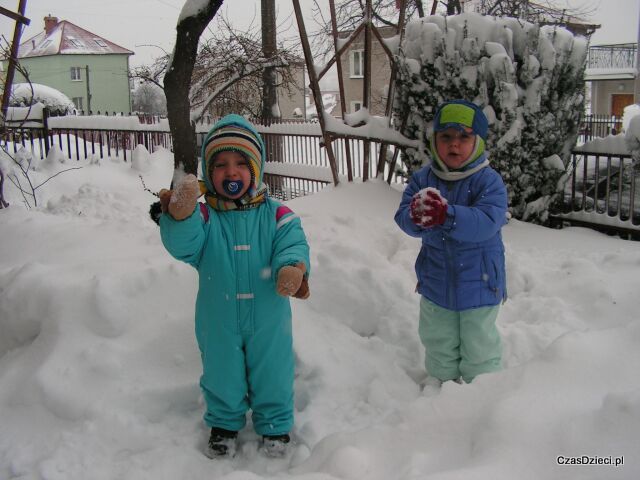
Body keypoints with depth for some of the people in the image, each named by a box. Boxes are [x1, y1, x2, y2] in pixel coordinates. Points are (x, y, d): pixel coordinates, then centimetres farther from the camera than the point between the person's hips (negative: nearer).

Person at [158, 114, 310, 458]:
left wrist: (293, 268, -44)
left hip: (267, 320, 0)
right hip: (218, 322, 0)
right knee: (222, 378, 20)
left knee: (272, 377, 18)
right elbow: (183, 246, -27)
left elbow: (293, 244, -20)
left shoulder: (276, 215, -10)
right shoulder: (203, 216, -11)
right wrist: (180, 217, -49)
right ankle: (224, 422, 45)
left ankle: (275, 424, 42)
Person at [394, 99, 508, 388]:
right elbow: (403, 218, -14)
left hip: (478, 281, -3)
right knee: (438, 339, 23)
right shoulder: (422, 179, -5)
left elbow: (487, 223, -30)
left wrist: (446, 214, -44)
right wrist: (416, 216, -39)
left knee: (479, 343, 15)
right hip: (436, 281, 4)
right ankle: (440, 377, 46)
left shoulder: (488, 181, -17)